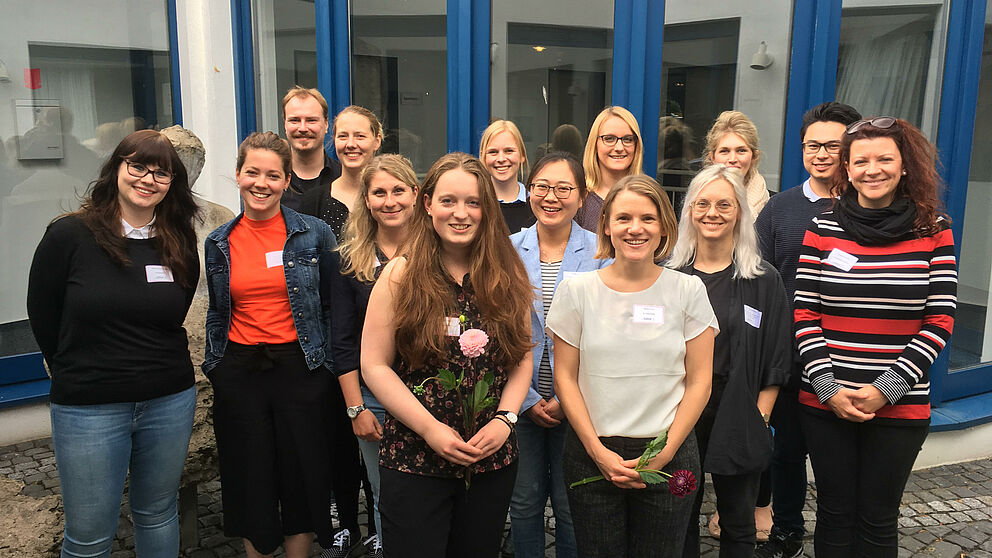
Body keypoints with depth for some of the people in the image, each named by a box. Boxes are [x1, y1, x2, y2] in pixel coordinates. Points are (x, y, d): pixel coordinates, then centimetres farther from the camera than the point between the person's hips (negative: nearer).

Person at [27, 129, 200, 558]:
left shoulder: (180, 245, 2)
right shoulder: (69, 235, -8)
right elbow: (43, 316, 0)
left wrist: (158, 368, 7)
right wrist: (77, 374, 7)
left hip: (170, 401, 3)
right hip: (88, 407, -3)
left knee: (157, 514, 19)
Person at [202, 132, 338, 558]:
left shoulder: (314, 234, -3)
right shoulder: (219, 243, 4)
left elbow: (332, 306, 2)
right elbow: (217, 313, 15)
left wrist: (328, 364, 0)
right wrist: (213, 364, 11)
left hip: (299, 368, -2)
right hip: (238, 374, 2)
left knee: (302, 475, 7)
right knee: (250, 478, 12)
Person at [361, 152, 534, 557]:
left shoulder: (507, 277, 2)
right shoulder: (401, 276, -6)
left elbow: (522, 357, 7)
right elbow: (374, 366, -7)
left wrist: (504, 419, -7)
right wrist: (431, 428, -14)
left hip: (493, 461, 3)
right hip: (413, 461, -2)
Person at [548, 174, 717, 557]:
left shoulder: (688, 291, 0)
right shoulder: (577, 290, -1)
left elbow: (699, 382, 0)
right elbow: (565, 377, 0)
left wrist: (664, 453, -7)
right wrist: (599, 452, -8)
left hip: (669, 456, 0)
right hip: (592, 456, 0)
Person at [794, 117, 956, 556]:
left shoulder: (933, 230, 0)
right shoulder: (823, 229, 1)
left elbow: (940, 320, -3)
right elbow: (805, 315, 0)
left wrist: (886, 389, -11)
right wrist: (827, 388, -10)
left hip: (901, 405, 0)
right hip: (825, 403, 0)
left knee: (878, 520, 11)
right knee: (835, 513, 12)